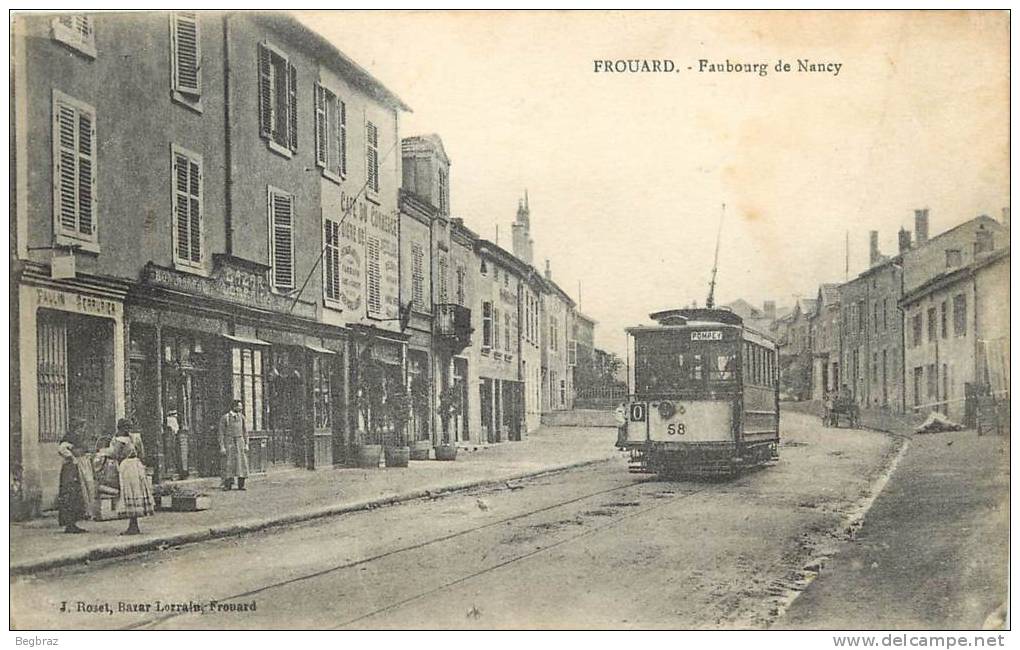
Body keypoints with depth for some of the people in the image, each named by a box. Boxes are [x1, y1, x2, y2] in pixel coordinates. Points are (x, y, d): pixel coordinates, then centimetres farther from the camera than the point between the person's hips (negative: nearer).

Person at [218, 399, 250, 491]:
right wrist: (222, 447, -12)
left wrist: (246, 445, 4)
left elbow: (245, 432, 10)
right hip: (228, 443, -3)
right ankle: (227, 485, 3)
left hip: (240, 443, 3)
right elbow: (221, 433, -6)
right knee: (228, 464, -3)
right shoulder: (224, 418, -6)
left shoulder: (241, 417, 6)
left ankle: (241, 485, 1)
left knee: (241, 463, -2)